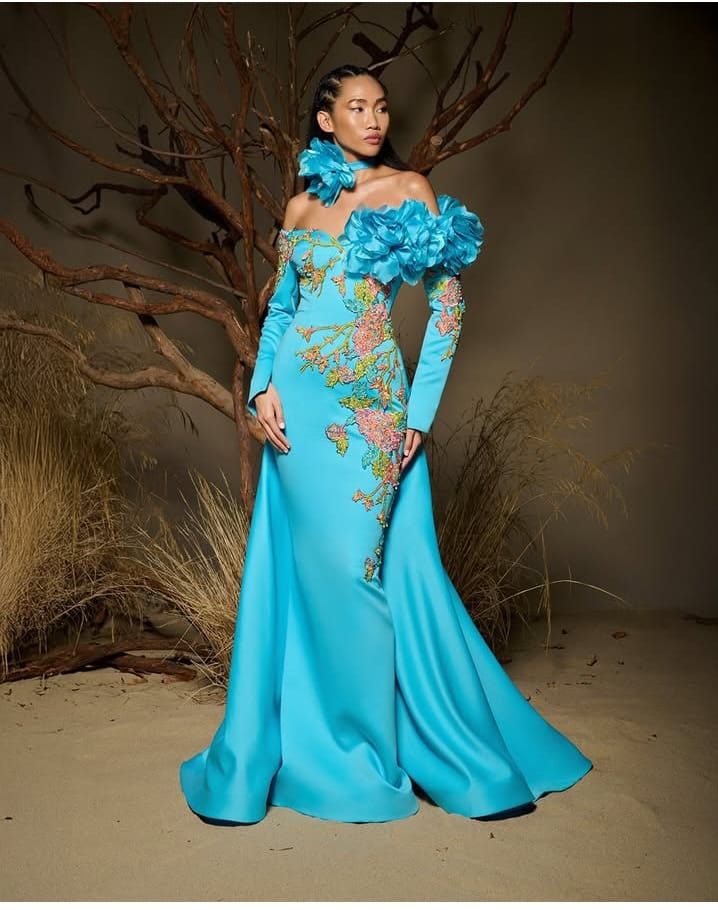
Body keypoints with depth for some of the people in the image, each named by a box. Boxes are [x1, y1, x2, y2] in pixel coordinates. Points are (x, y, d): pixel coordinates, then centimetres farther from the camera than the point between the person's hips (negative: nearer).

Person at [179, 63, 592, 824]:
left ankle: (370, 747, 16)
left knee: (365, 567, -2)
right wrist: (263, 385, -1)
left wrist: (420, 412, -8)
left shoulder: (407, 189, 3)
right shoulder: (303, 205, 15)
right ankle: (299, 740, 20)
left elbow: (448, 305, -2)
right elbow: (281, 307, 16)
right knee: (302, 569, 5)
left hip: (371, 401, -3)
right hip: (299, 397, 4)